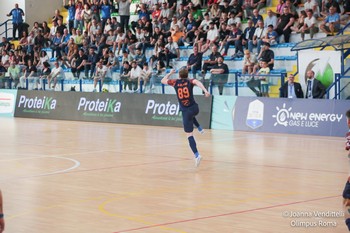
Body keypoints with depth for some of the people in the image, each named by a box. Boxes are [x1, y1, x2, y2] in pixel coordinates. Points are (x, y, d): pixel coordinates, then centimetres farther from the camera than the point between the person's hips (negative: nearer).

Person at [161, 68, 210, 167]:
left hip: (185, 111, -3)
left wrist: (170, 73, 34)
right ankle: (200, 128, 29)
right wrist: (205, 91, -34)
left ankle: (197, 155, -15)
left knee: (189, 134, -3)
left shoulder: (175, 82, 4)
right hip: (194, 108, 3)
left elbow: (163, 80, 20)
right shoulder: (190, 81, 5)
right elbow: (198, 82, -19)